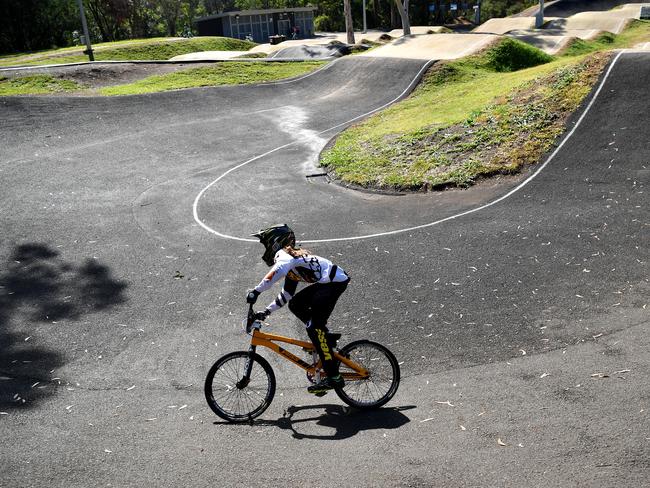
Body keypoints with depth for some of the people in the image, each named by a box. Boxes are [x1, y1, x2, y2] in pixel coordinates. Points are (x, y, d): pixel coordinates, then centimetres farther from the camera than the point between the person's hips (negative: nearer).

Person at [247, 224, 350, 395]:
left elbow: (276, 272, -32)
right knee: (295, 304, 14)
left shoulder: (283, 255, -6)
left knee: (314, 327, -13)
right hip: (326, 282, 10)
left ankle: (334, 377, -13)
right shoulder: (292, 257, 24)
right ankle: (326, 336, 13)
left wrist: (256, 291, -30)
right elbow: (286, 295, 23)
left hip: (335, 281, -10)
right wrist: (267, 311, 18)